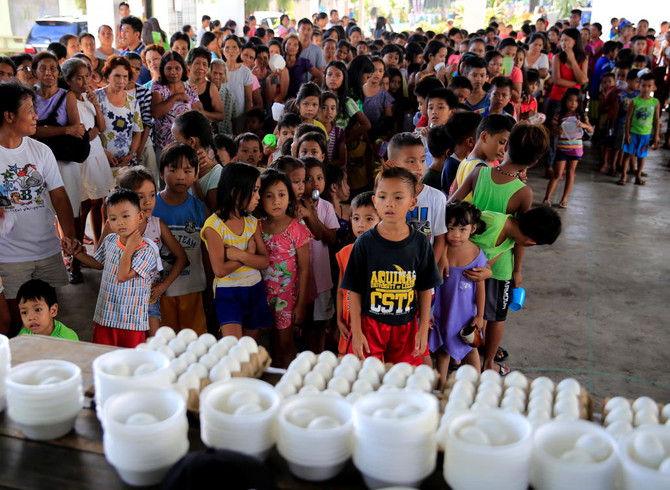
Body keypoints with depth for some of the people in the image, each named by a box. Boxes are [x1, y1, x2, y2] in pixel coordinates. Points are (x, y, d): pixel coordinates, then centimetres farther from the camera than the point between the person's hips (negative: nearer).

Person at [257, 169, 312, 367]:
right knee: (275, 339, 12)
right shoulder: (258, 227, 0)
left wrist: (301, 304, -11)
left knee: (286, 340, 3)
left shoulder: (297, 229, -11)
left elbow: (304, 269, -9)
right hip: (265, 291, 4)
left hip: (288, 291, -3)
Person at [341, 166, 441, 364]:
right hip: (370, 325, -1)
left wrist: (423, 329, 2)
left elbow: (425, 288, 4)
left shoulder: (420, 243, -3)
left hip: (406, 327, 1)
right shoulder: (364, 243, -8)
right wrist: (356, 332, -6)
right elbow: (354, 290, -4)